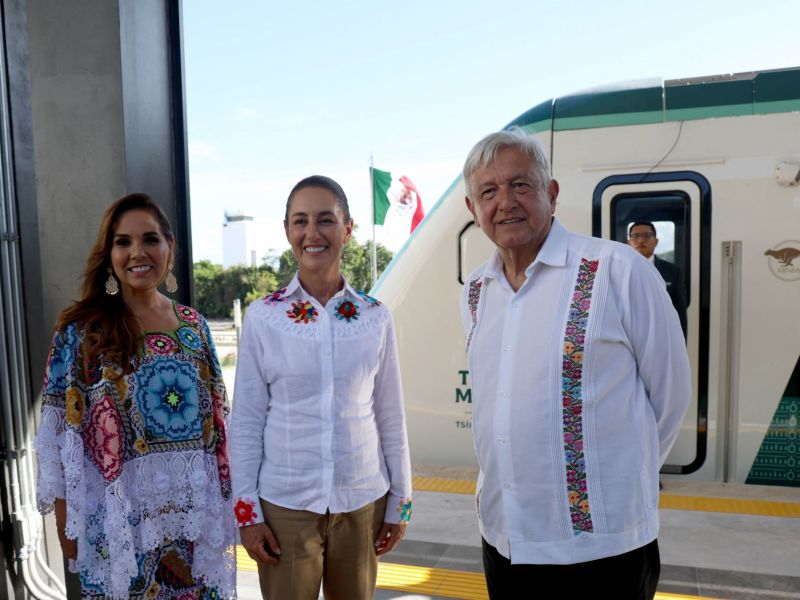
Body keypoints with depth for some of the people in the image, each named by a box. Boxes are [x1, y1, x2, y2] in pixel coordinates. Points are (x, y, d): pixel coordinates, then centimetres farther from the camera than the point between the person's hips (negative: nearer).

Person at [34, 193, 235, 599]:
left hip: (194, 505, 3)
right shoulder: (80, 329, -7)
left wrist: (223, 496, 7)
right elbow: (61, 432, -6)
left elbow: (214, 417, 8)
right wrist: (66, 519, -6)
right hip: (120, 511, -3)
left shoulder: (193, 324, 3)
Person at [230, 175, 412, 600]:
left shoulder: (375, 317, -3)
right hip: (284, 504, -1)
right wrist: (246, 510, -3)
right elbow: (246, 420, -3)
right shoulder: (262, 317, -7)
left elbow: (390, 415, 2)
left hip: (363, 501, 2)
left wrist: (400, 500, 5)